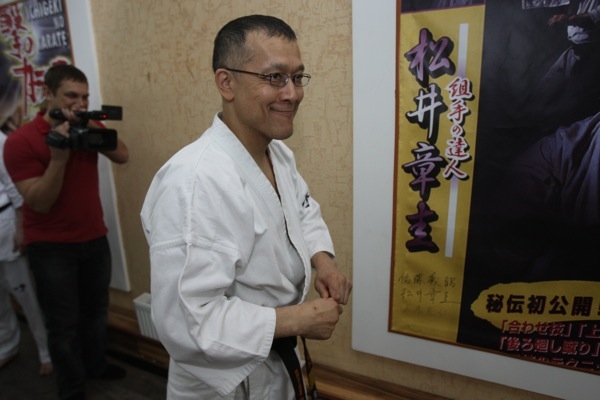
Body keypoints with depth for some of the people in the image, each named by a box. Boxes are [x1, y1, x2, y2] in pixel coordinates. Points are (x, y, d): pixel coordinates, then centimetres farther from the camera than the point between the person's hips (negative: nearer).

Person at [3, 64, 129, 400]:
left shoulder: (88, 128, 2)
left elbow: (123, 156, -7)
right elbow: (39, 203, -18)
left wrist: (97, 130, -21)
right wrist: (58, 157, -28)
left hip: (95, 238, 5)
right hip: (51, 247, -4)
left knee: (96, 310, 18)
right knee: (64, 324, 7)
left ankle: (96, 364, 41)